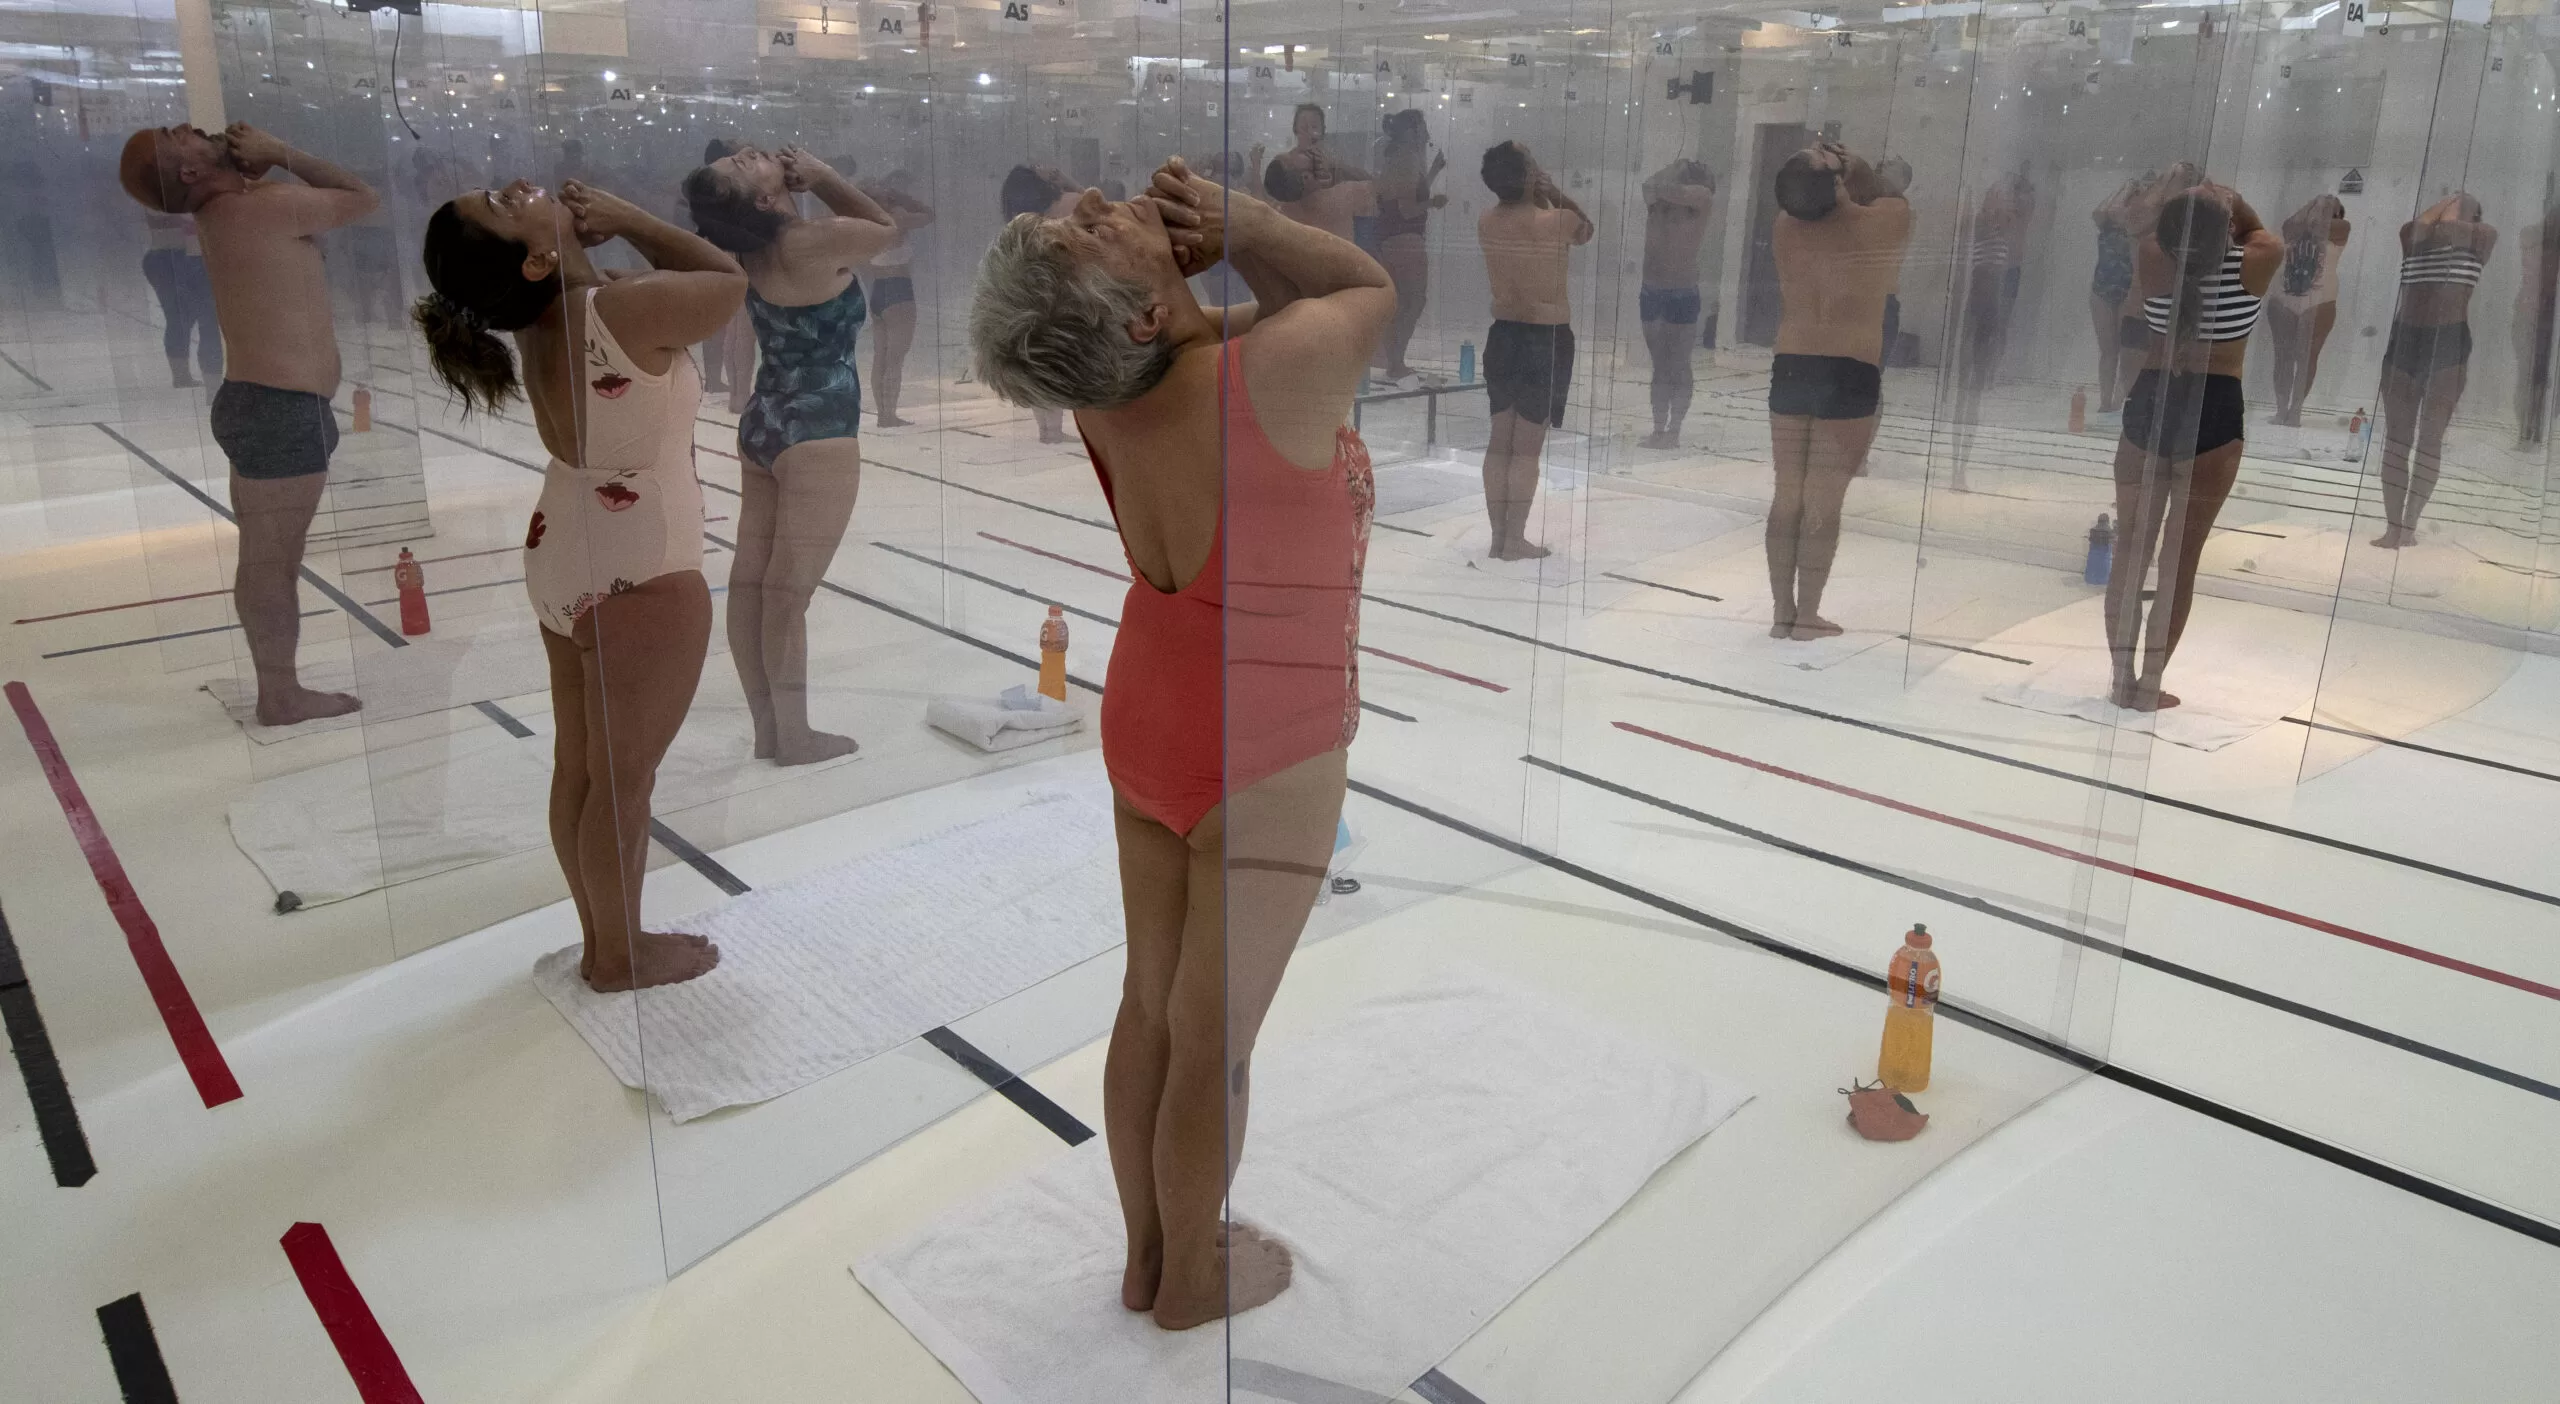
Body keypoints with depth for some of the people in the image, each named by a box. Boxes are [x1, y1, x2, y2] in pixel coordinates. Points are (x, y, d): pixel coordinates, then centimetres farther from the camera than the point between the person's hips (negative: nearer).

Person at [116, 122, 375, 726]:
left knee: (265, 558, 14)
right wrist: (278, 152, -3)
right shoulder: (266, 207, -15)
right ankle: (281, 696, 2)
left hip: (261, 402, 10)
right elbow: (363, 198, -4)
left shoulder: (219, 215, 13)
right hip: (281, 408, -10)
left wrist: (258, 160, 10)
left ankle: (276, 685, 23)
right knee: (273, 561, -4)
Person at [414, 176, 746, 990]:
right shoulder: (624, 312, -27)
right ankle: (622, 954, 24)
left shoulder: (545, 319, -3)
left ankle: (600, 939, 34)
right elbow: (729, 280, -11)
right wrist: (626, 219, -9)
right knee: (625, 775, 7)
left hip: (565, 559, 8)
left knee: (578, 764, 17)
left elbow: (675, 283, 11)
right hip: (641, 577, -8)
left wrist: (593, 227, -2)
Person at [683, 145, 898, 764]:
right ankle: (794, 736, 7)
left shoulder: (753, 250, 3)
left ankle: (766, 725, 20)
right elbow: (886, 226, -2)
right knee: (789, 590, -2)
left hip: (763, 423, 8)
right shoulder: (810, 243, -19)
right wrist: (820, 174, -4)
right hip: (817, 434, -8)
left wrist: (807, 180, 6)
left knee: (750, 579, 9)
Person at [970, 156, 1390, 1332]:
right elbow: (1373, 289, -8)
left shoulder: (1105, 392, -12)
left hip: (1146, 728, 6)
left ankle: (1144, 1252, 38)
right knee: (1214, 1042, 12)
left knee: (1151, 1005, 20)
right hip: (1259, 768, -6)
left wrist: (1190, 244, -17)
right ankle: (1191, 1276, 34)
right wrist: (1232, 221, -16)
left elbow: (1290, 303, 2)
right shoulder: (1267, 379, -30)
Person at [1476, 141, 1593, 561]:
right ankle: (1515, 540, 7)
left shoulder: (1486, 223, -3)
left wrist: (1539, 198, 7)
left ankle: (1498, 536, 18)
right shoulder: (1556, 222, -17)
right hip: (1547, 340, -5)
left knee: (1500, 440, 12)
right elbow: (1585, 232, 6)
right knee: (1528, 446, 1)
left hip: (1503, 336, 5)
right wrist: (1554, 191, 5)